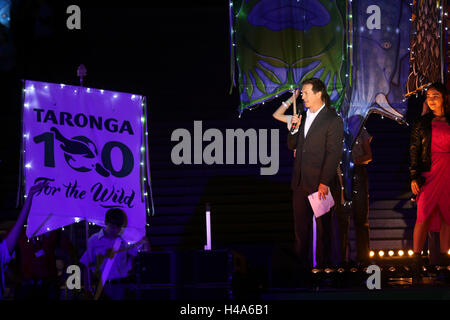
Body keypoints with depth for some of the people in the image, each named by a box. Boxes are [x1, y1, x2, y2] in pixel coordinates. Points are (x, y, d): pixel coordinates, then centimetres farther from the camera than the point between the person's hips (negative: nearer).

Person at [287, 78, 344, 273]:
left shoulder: (333, 120, -8)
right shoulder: (303, 117, 15)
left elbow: (334, 153, -12)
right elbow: (292, 146, 21)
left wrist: (324, 182, -17)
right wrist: (294, 129, 0)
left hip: (320, 183, -7)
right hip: (300, 183, 7)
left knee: (323, 226, 2)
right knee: (300, 226, 10)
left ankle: (323, 265, 8)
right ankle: (301, 265, 16)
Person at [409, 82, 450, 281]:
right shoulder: (423, 123, 6)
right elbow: (414, 151, 4)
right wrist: (414, 177, -5)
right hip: (430, 173, -2)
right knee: (423, 216, -9)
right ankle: (416, 262, -9)